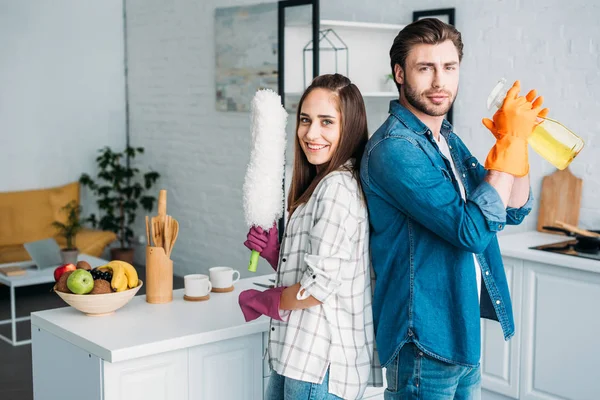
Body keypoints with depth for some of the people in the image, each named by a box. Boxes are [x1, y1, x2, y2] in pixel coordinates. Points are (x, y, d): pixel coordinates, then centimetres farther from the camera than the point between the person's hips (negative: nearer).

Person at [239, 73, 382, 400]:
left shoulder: (337, 187, -17)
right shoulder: (320, 185, 13)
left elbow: (319, 286, -21)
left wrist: (260, 301, -6)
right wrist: (273, 252, -2)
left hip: (321, 364, -9)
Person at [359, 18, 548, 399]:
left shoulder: (448, 139, 8)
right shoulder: (394, 149, -21)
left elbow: (512, 210, 9)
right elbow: (473, 231, -27)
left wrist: (518, 140, -5)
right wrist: (508, 143, -21)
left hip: (463, 331, 9)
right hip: (426, 340, -9)